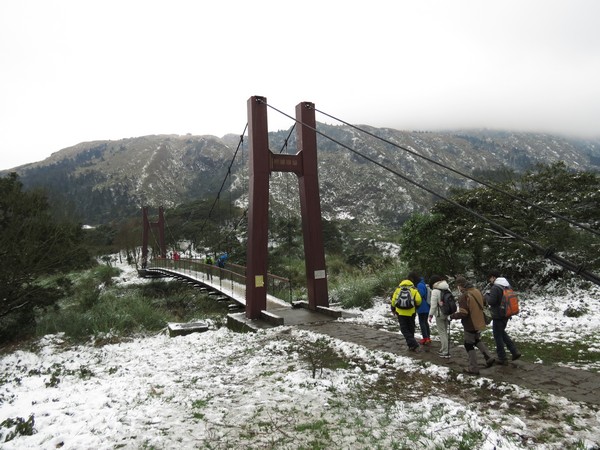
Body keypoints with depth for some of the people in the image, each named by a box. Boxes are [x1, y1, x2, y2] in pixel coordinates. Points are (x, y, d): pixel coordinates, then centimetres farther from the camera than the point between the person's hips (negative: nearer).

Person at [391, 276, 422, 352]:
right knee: (411, 328, 17)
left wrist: (393, 309, 20)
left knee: (404, 329, 3)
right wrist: (416, 305, 11)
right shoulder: (413, 289, 1)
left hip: (400, 312, 0)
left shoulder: (398, 289, 6)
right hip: (411, 312, 0)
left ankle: (413, 344, -12)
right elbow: (418, 300, -12)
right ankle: (411, 345, 25)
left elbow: (393, 300, 5)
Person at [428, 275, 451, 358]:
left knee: (442, 333, 2)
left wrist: (431, 315, -6)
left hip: (440, 314, -7)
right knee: (446, 332, 16)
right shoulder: (447, 288, 4)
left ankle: (445, 352, 6)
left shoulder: (435, 291, -16)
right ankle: (444, 350, 27)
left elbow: (433, 305, -16)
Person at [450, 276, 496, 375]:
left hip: (470, 325, -8)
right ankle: (489, 358, 23)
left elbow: (463, 313, -27)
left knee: (469, 345, 7)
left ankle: (473, 368, 13)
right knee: (477, 340, 29)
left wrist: (452, 316, -11)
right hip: (479, 322, 8)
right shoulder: (477, 291, -1)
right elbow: (481, 305, 14)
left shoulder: (463, 296, -27)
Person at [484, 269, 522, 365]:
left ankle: (502, 359, 12)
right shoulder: (507, 285, 6)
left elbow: (491, 301, -24)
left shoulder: (495, 287, -22)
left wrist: (487, 294, -6)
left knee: (498, 336, 4)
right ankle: (515, 352, 20)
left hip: (498, 316, -8)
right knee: (502, 332, 25)